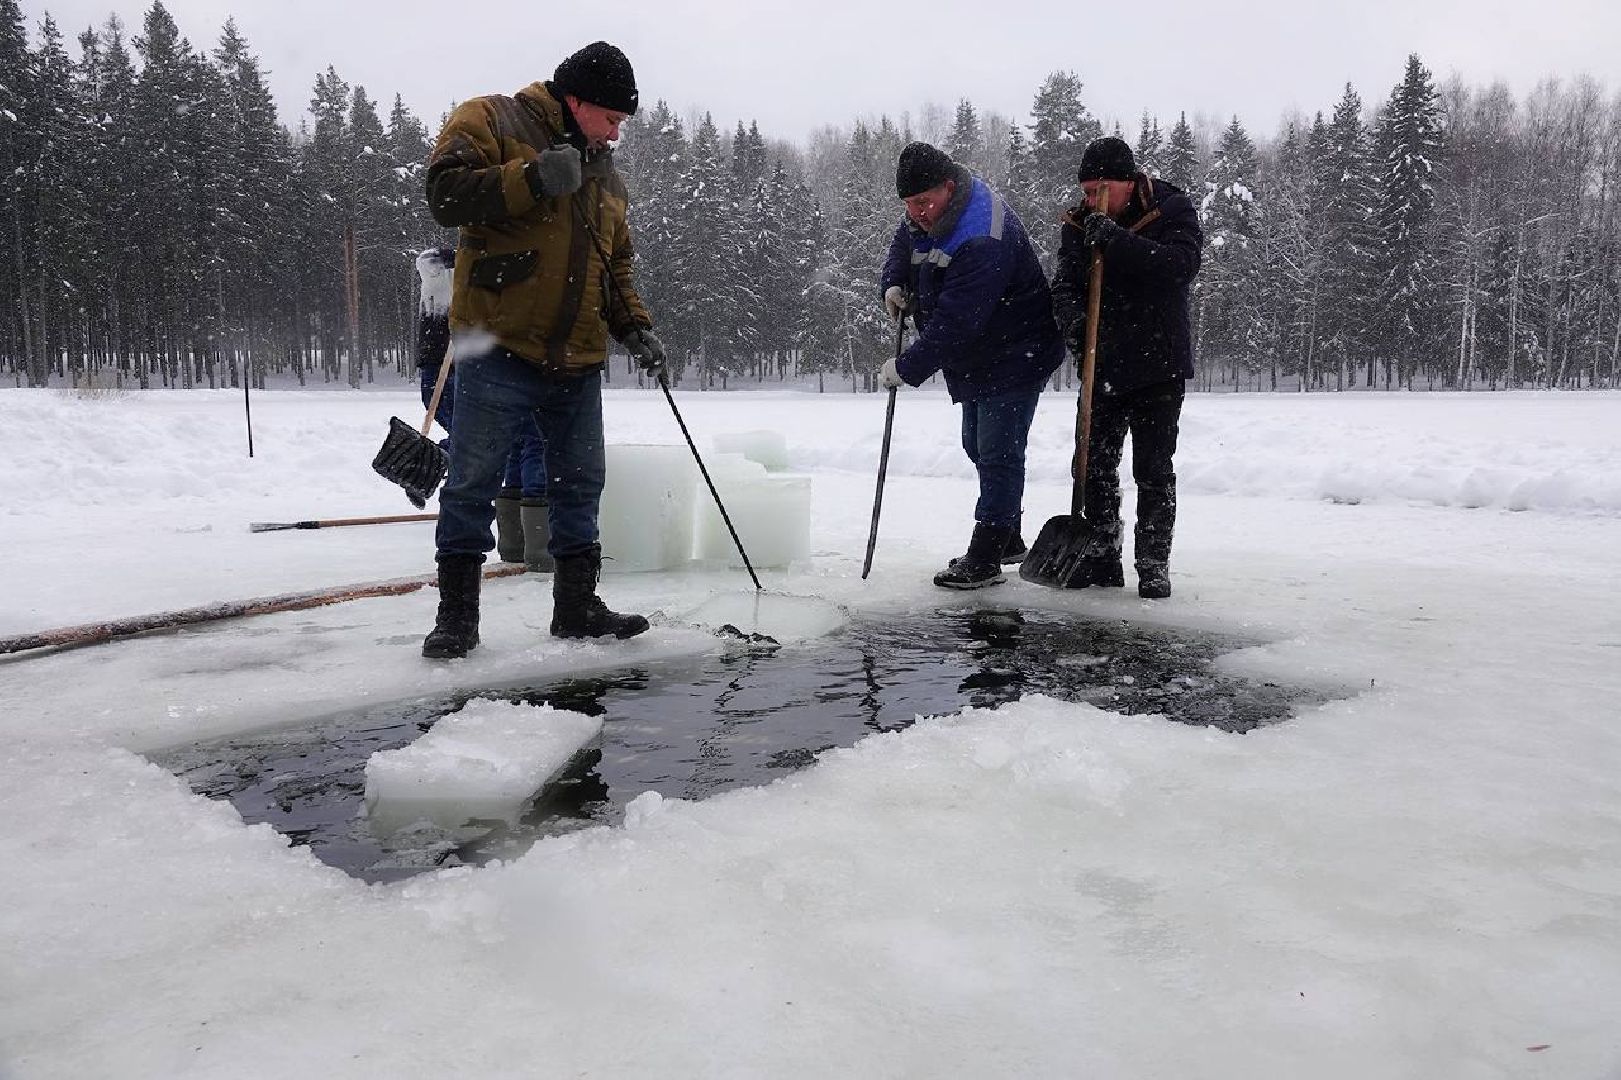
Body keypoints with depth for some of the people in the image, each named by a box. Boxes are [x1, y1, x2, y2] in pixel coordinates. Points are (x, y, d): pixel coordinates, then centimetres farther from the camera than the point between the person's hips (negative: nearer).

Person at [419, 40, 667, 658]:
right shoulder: (492, 121, 2)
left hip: (578, 359, 7)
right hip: (498, 349, -6)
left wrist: (634, 329, 11)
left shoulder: (604, 173, 21)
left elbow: (616, 265, 25)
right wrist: (531, 179, -20)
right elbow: (447, 192, -12)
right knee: (473, 485, -3)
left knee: (580, 486, 9)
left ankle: (577, 608, 20)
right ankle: (457, 614, 8)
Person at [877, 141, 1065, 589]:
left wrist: (906, 368, -28)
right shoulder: (923, 217, -2)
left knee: (997, 451, -8)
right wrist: (894, 284, -1)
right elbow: (902, 247, 20)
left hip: (1015, 355, -10)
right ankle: (1008, 540, 31)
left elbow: (955, 321, -35)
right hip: (977, 357, 11)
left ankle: (985, 556, -2)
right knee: (978, 446, 17)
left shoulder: (982, 240, -33)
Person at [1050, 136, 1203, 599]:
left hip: (1159, 366, -4)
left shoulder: (1173, 210, -7)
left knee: (1154, 471, 0)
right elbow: (1064, 285, -1)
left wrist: (1114, 241, -28)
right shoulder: (1078, 224, 5)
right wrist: (1073, 320, -22)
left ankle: (1154, 565, 11)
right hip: (1103, 366, 4)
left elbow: (1180, 265, -24)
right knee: (1094, 466, 8)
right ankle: (1101, 558, 20)